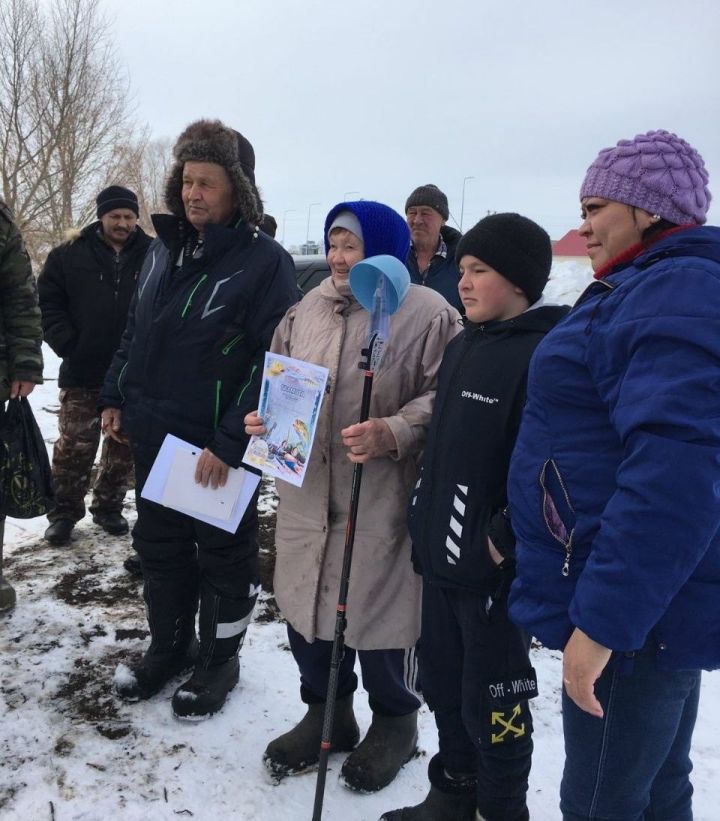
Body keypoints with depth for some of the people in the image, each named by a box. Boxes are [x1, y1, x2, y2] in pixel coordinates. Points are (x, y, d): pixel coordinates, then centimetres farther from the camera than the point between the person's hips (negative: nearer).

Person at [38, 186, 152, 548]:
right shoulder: (70, 255, 0)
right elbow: (47, 303, 4)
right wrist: (67, 345, -7)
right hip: (83, 373, -1)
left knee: (124, 447, 12)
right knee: (75, 446, 3)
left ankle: (108, 507, 27)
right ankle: (64, 511, 18)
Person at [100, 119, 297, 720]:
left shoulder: (265, 261, -14)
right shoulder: (164, 249, 8)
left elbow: (275, 362, -19)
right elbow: (134, 332, 17)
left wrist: (230, 442, -23)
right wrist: (115, 397, 11)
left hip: (218, 449, -7)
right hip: (152, 437, 7)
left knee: (223, 556, 11)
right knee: (159, 546, 19)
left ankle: (220, 659, 31)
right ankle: (169, 646, 39)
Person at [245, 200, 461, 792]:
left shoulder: (427, 313, -8)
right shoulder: (307, 309, 11)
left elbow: (445, 399, -12)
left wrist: (391, 433, -25)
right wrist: (266, 417, 0)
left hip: (382, 502, -6)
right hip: (307, 494, 6)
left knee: (379, 613, 8)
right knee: (307, 607, 16)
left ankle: (395, 721, 34)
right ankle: (326, 712, 40)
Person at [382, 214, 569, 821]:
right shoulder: (463, 345, 11)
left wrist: (507, 540, -19)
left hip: (493, 564, -8)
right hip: (441, 551, 8)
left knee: (490, 699, 7)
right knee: (442, 681, 20)